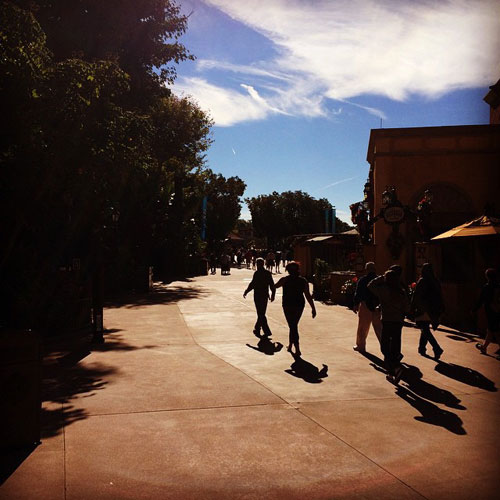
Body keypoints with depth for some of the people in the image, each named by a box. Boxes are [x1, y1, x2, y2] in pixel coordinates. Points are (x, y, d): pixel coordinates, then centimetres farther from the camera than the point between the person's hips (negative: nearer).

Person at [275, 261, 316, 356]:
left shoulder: (285, 280, -8)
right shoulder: (303, 281, -2)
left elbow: (274, 286, 9)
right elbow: (308, 296, -4)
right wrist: (313, 308, -1)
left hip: (288, 305, -3)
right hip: (300, 305, 3)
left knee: (292, 326, 2)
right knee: (294, 325, 20)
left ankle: (297, 349, -6)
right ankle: (290, 345, 33)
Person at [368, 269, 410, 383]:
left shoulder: (384, 290, -11)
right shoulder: (402, 292, 1)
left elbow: (370, 285, 3)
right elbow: (407, 308, 6)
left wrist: (381, 278, 6)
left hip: (387, 322, -5)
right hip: (398, 322, 5)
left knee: (385, 348, 3)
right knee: (395, 348, 12)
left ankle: (397, 367, -16)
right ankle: (392, 373, 18)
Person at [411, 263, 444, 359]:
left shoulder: (421, 281, -11)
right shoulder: (435, 282, 7)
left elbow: (416, 297, -12)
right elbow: (440, 297, 12)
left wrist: (412, 309, -6)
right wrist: (439, 311, 17)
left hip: (423, 311, -7)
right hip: (433, 311, 7)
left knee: (425, 331, -4)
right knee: (425, 330, 19)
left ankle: (437, 349, -17)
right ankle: (422, 348, 28)